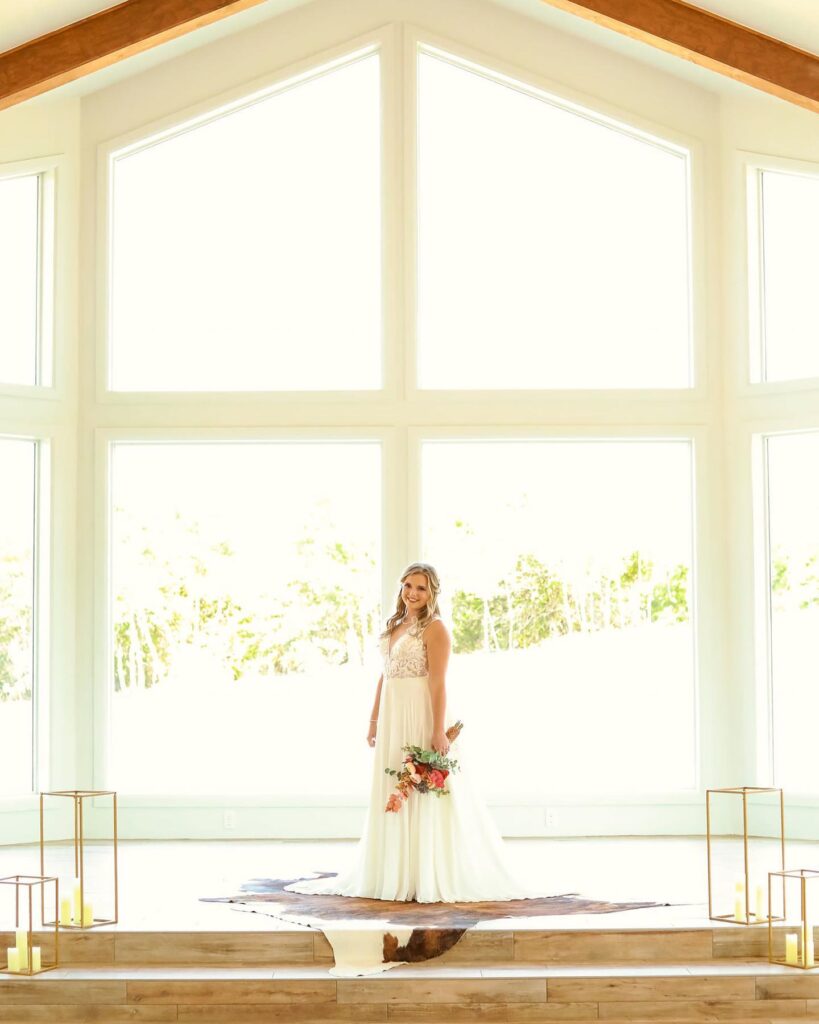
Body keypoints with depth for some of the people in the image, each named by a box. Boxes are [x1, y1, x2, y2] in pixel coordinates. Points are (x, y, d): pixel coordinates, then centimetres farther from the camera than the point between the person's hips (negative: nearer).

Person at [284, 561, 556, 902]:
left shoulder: (434, 628, -8)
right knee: (391, 794, 10)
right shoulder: (394, 626, 16)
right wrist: (374, 719, 15)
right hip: (393, 720, 8)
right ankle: (395, 873, 18)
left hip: (422, 717, -8)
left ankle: (432, 877, 0)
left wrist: (439, 730, -20)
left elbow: (438, 682, -15)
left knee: (424, 794, -5)